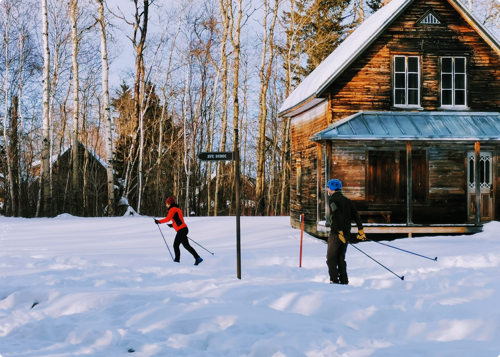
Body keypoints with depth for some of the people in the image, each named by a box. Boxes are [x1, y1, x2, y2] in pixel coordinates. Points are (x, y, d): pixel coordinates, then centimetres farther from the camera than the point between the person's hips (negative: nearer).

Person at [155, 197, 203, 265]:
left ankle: (198, 258, -16)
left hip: (181, 230, -10)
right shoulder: (178, 209, 20)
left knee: (186, 246, -11)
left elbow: (168, 219, -17)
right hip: (183, 229, 10)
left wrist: (159, 221, -8)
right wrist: (173, 225, 25)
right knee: (175, 245, 14)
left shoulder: (172, 209, -7)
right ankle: (177, 260, 16)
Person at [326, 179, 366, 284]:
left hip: (336, 233, -7)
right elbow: (356, 215, 11)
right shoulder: (346, 200, 14)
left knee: (331, 257, 0)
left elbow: (337, 216, -21)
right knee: (341, 257, 15)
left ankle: (334, 280, -5)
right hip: (347, 234, 7)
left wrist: (340, 231, -23)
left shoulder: (333, 199, -9)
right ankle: (344, 281, 12)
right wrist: (360, 230, 12)